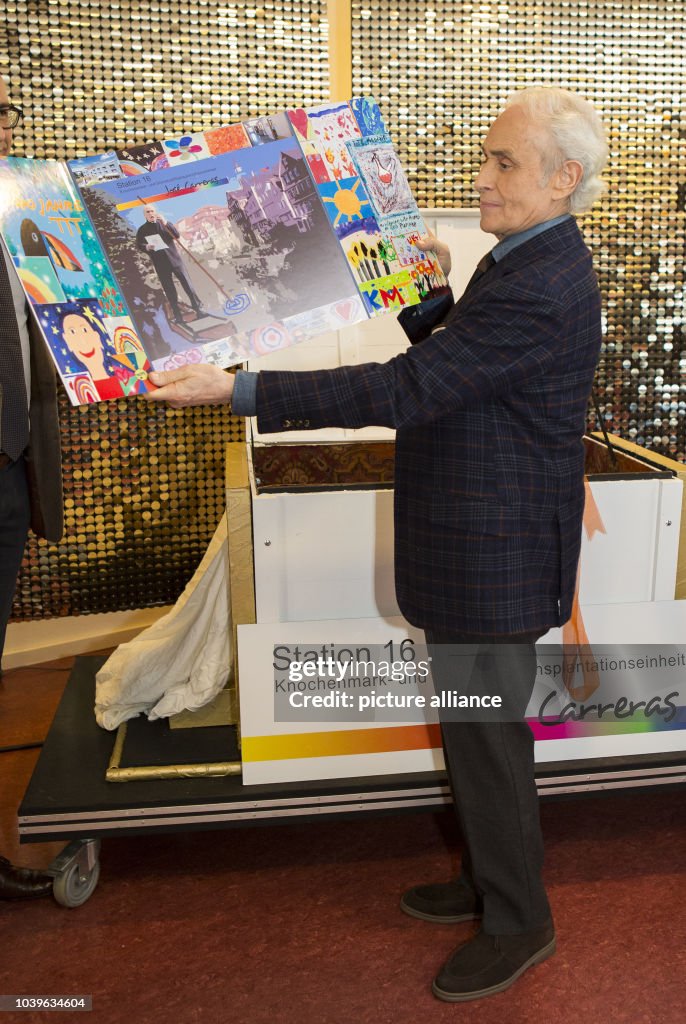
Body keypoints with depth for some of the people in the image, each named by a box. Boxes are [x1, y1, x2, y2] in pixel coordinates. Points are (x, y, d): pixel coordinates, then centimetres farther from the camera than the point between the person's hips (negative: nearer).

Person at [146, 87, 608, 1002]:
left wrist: (237, 391, -28)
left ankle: (517, 925, 29)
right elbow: (448, 367, 19)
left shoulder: (536, 290, -24)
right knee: (473, 729, 22)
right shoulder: (531, 260, 11)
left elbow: (404, 390, -29)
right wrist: (436, 301, 3)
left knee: (487, 738, 6)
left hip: (496, 557, -10)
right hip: (476, 547, 10)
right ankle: (489, 879, 42)